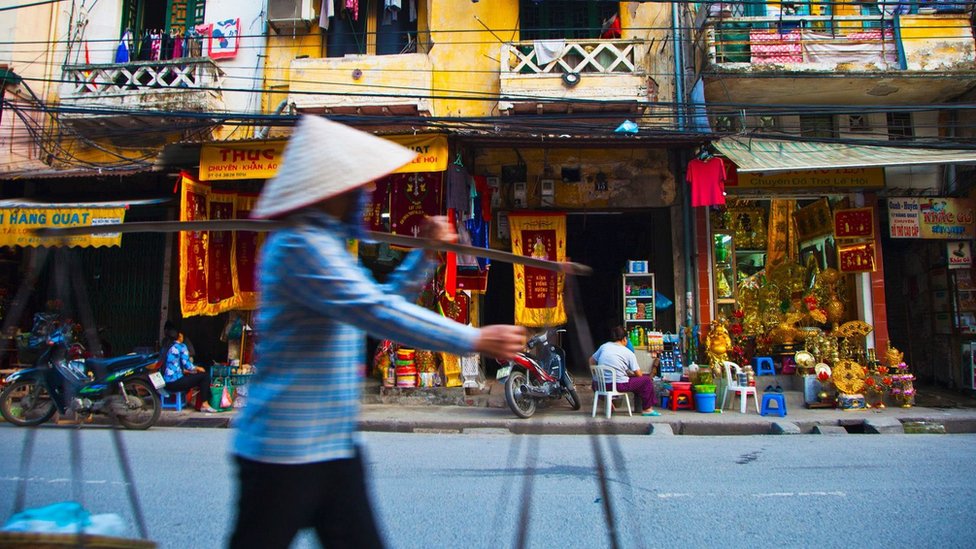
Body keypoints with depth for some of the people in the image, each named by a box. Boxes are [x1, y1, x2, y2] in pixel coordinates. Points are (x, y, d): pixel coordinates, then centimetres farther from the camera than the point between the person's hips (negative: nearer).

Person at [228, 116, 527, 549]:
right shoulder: (298, 245, -18)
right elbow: (377, 312, -27)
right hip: (285, 449, -9)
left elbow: (384, 300, 22)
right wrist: (475, 340, -25)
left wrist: (424, 254, 11)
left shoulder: (326, 243, 14)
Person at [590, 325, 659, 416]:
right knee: (647, 380, 11)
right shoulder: (629, 353, 0)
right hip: (619, 385, -4)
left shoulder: (604, 346, 8)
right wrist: (630, 374, 22)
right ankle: (647, 409, 17)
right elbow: (639, 374, 1)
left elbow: (591, 361, 15)